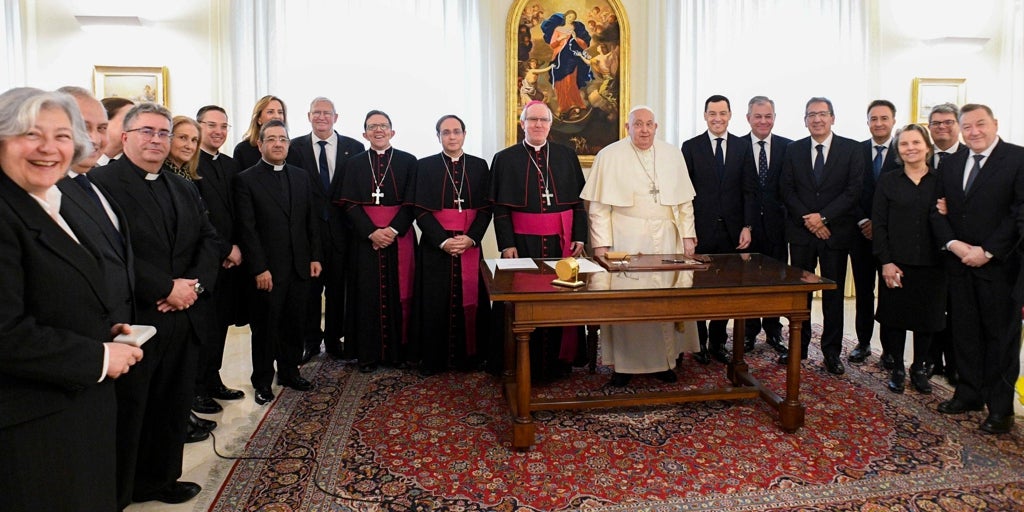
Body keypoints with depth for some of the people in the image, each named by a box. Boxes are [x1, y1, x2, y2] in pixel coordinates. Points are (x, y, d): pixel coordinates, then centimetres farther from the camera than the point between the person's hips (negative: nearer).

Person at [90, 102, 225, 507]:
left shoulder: (184, 189, 15)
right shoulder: (101, 182, -8)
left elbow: (210, 241, 11)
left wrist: (195, 283, -7)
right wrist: (167, 288, -17)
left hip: (183, 318, 6)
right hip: (133, 320, -6)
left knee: (174, 406, 15)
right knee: (126, 411, 7)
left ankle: (160, 480, 33)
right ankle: (115, 493, 24)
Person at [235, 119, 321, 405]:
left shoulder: (301, 177, 11)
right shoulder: (246, 180, -5)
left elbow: (311, 220, 12)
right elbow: (247, 229, -9)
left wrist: (314, 256, 6)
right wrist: (259, 269, -13)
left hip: (299, 266, 4)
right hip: (268, 270, -4)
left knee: (293, 324, 13)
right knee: (265, 327, 8)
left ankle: (289, 372, 29)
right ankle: (263, 381, 22)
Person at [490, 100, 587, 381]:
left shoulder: (567, 157, 9)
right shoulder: (505, 159, 4)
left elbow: (579, 201, 8)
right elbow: (500, 208, 0)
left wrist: (579, 238, -1)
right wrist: (506, 244, -8)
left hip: (561, 242, 2)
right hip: (523, 242, -1)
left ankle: (559, 362, 19)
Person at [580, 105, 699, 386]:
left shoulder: (672, 155, 11)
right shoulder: (610, 156, 0)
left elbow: (685, 200, 13)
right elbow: (599, 205, -3)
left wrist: (687, 235, 5)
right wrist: (601, 244, -9)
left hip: (666, 238, 3)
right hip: (625, 239, -3)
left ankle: (664, 360, 16)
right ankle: (622, 363, 10)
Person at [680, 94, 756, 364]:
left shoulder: (743, 148, 8)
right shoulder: (691, 147, 2)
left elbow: (749, 190, 7)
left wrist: (747, 226, -1)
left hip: (731, 230, 2)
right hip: (701, 230, -2)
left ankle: (718, 342, 17)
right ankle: (699, 342, 17)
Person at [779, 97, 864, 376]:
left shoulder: (852, 149, 1)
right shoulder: (794, 150, 7)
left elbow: (854, 190, -6)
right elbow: (787, 190, 3)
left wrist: (823, 216, -14)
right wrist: (808, 219, -9)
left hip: (836, 230, -1)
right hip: (801, 231, 2)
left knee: (834, 293, 5)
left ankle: (832, 351, 15)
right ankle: (799, 346, 17)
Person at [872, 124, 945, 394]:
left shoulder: (941, 181, 4)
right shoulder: (888, 181, 2)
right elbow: (878, 223, -2)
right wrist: (886, 262, -9)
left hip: (931, 263, 1)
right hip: (896, 264, -1)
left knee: (927, 319, 10)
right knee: (894, 317, 5)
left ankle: (920, 368, 27)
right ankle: (897, 369, 20)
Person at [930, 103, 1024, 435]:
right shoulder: (951, 164, 11)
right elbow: (939, 210, 9)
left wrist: (988, 252, -17)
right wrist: (952, 243, -7)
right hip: (959, 262, 5)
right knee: (965, 331, 11)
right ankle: (969, 394, 23)